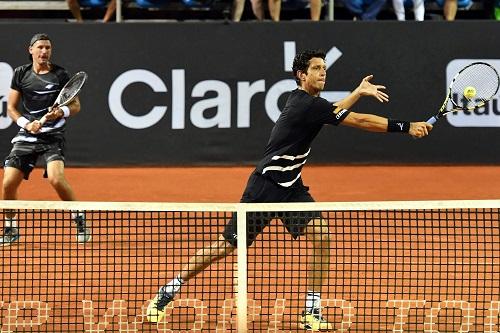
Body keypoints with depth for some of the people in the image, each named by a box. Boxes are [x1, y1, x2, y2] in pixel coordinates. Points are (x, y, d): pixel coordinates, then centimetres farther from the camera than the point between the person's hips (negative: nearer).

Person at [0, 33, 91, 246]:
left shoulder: (60, 74, 0)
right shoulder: (21, 74, 5)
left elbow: (76, 105, 7)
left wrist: (62, 112, -15)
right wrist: (27, 124, -8)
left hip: (53, 136, -2)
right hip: (26, 136, 3)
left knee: (56, 178, -25)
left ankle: (79, 220, -4)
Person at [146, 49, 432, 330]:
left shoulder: (305, 100, 8)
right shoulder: (307, 104, -20)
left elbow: (333, 114, 33)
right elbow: (359, 121, -23)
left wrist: (358, 93, 26)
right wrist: (406, 127, -22)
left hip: (290, 186, 9)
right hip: (265, 185, -9)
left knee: (321, 235, -11)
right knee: (227, 245, -1)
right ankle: (170, 290, 15)